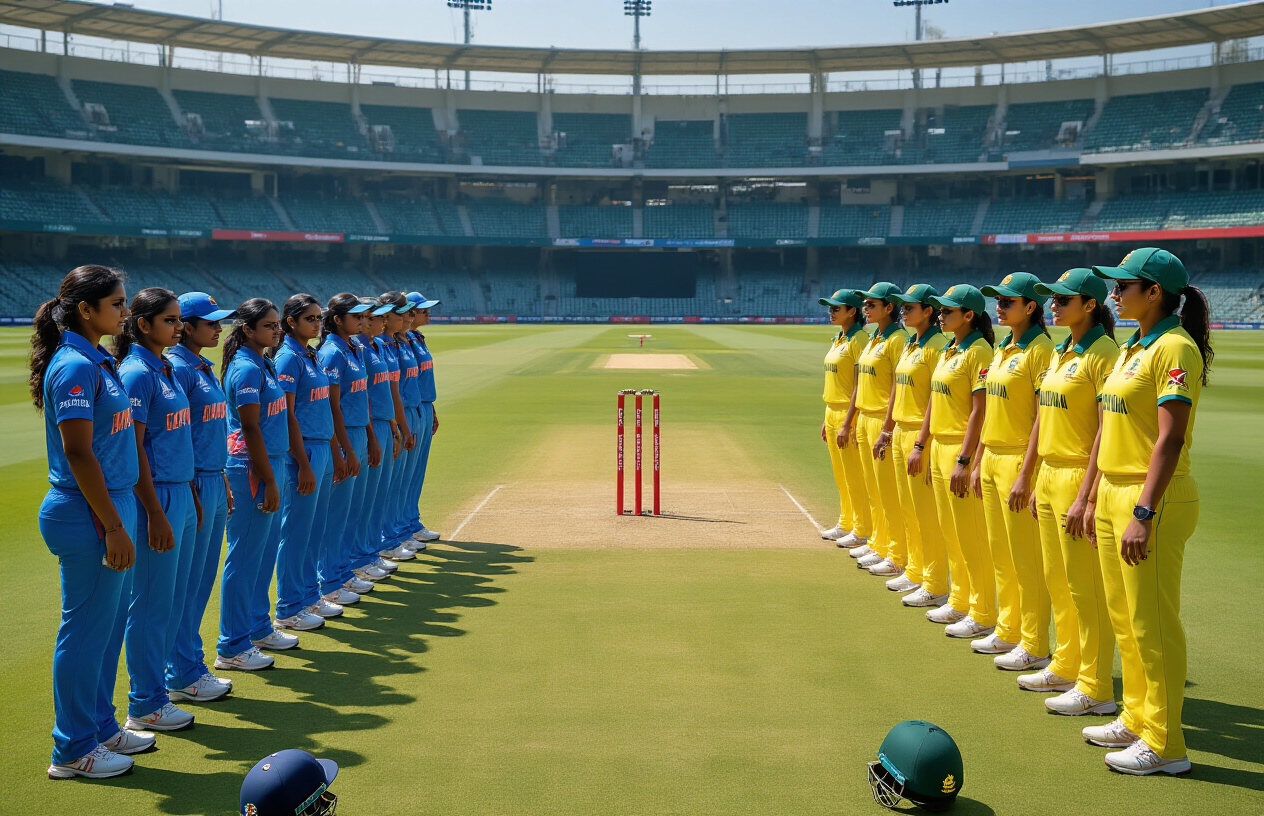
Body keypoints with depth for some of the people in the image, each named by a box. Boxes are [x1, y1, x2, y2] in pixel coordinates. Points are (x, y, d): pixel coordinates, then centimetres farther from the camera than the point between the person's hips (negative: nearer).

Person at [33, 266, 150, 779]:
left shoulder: (96, 361, 12)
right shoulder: (75, 366, -17)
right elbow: (78, 454, -21)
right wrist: (113, 526, -19)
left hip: (111, 504, 10)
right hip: (88, 515, -10)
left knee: (107, 626, 18)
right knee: (86, 630, 1)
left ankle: (101, 727, 31)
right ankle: (72, 751, 13)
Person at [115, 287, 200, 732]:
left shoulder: (167, 369, 13)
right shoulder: (136, 373, -14)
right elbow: (133, 449, -17)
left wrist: (192, 497, 19)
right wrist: (155, 513, -19)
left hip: (181, 493, 9)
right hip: (156, 497, -9)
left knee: (173, 598, 14)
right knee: (152, 603, 0)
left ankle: (155, 682, 26)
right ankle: (144, 704, 11)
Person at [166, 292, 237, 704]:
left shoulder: (204, 367, 14)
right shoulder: (177, 369, -14)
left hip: (214, 481, 9)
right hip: (193, 484, -9)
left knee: (202, 579, 14)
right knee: (187, 581, -1)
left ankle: (189, 665, 24)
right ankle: (183, 676, 9)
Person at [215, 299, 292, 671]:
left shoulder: (264, 364, 13)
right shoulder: (246, 368, -15)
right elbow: (250, 430, -18)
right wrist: (269, 482, -18)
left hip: (271, 464, 9)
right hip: (253, 470, -9)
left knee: (266, 550, 17)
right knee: (245, 557, -3)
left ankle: (259, 628, 30)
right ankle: (232, 648, 5)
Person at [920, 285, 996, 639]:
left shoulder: (979, 352, -13)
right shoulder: (947, 352, 14)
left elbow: (979, 411, -18)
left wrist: (963, 461, -22)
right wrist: (921, 445, 18)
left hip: (963, 450, -9)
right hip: (940, 447, 9)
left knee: (971, 536, -3)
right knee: (950, 531, 15)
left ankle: (982, 615, 5)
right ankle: (959, 602, 27)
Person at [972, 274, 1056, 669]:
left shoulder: (1040, 350, -13)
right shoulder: (1001, 350, 14)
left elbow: (1043, 418, -17)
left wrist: (1025, 475, -20)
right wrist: (978, 461, 16)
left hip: (1020, 460, -9)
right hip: (992, 458, 9)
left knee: (1026, 558, -2)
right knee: (1000, 554, 15)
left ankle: (1034, 646, 6)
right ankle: (1008, 631, 27)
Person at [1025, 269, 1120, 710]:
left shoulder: (1103, 353, -13)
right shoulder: (1059, 354, 14)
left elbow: (1107, 430, -18)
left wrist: (1085, 497, -20)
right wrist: (1036, 482, 17)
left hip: (1079, 477, -9)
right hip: (1050, 473, 9)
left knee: (1084, 586, -3)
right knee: (1057, 581, 16)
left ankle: (1095, 689, 5)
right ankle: (1066, 668, 29)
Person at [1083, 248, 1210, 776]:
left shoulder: (1175, 348, -14)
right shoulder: (1131, 349, 14)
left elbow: (1170, 439, -21)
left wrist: (1144, 514, -24)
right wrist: (1097, 499, 20)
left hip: (1152, 501, -9)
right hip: (1115, 495, 9)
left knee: (1152, 625, -2)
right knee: (1124, 619, 16)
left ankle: (1164, 745, 9)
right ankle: (1136, 720, 29)